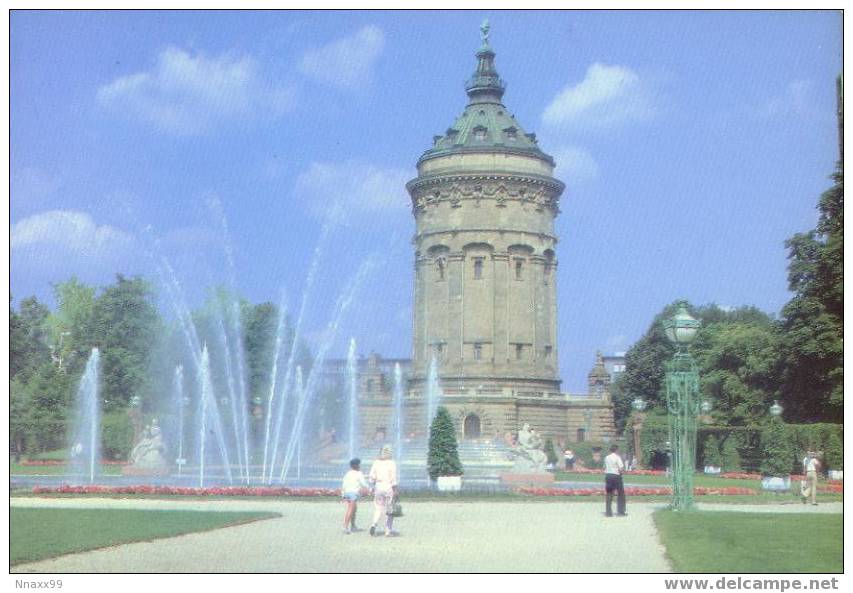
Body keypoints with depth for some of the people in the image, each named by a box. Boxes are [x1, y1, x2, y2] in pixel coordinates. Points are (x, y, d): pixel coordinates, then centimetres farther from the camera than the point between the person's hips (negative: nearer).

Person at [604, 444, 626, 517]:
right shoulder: (617, 457, -10)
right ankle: (620, 511, 8)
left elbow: (604, 468, 8)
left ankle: (608, 512, 8)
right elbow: (621, 469, -14)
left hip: (608, 475, 5)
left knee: (609, 495, 10)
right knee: (620, 494, 8)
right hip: (616, 476, -5)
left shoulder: (606, 458, 7)